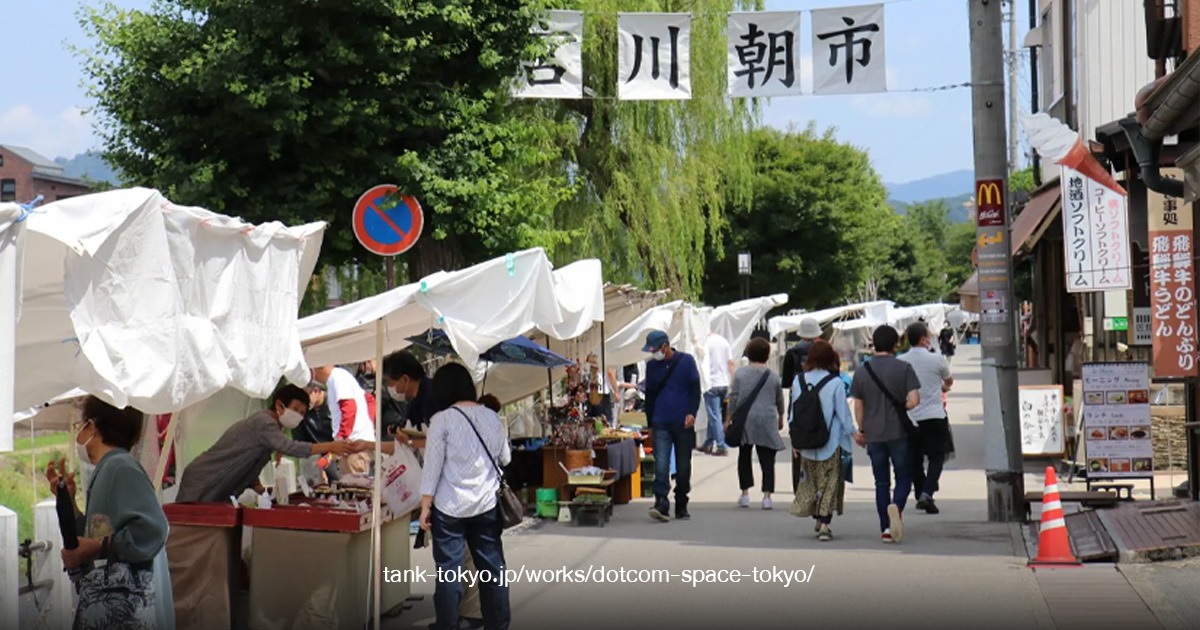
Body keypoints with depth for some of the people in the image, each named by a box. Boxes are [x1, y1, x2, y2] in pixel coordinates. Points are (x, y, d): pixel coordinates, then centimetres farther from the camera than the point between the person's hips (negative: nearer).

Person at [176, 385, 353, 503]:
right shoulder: (263, 422, -16)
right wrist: (330, 447, -34)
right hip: (201, 486, -10)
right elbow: (289, 447, -33)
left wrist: (262, 490, -4)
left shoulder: (266, 425, 14)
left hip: (216, 494, 10)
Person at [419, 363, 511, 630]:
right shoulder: (492, 417, 3)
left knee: (448, 569, 3)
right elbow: (505, 459, 15)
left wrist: (425, 506, -3)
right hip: (487, 505, 4)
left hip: (450, 507, -4)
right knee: (492, 567, 9)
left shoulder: (442, 419, -10)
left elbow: (432, 467, -9)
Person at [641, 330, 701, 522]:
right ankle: (661, 504, -20)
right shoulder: (652, 365, 7)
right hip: (661, 424, 1)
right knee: (661, 464, -13)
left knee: (683, 466, 6)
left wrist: (692, 413, -14)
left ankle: (681, 506, 17)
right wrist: (650, 423, 13)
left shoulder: (686, 361, 0)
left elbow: (695, 389, -1)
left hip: (683, 423, -1)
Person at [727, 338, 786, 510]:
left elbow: (733, 397, -1)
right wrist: (780, 418, 29)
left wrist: (730, 418, 9)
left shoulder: (740, 373, -1)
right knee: (767, 459, 2)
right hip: (767, 422, 0)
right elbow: (779, 400, 13)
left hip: (745, 420, 0)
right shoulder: (773, 377, 2)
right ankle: (767, 495, -5)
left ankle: (745, 493, 11)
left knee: (744, 456, 14)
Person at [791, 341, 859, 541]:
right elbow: (843, 412, -6)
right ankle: (824, 524, -6)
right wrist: (852, 432, 8)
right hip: (831, 442, -4)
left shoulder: (799, 381, 0)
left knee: (812, 480, 19)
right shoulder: (835, 383, -11)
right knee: (830, 482, 1)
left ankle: (817, 518, 26)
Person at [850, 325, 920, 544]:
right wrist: (899, 408, 7)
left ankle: (886, 529, 9)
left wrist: (861, 430, 17)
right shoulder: (903, 368, -7)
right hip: (899, 433, -2)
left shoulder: (861, 372, 1)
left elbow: (858, 406, 4)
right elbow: (914, 400, -13)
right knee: (904, 477, 8)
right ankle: (896, 507, -22)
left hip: (874, 435, 2)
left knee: (881, 482, 11)